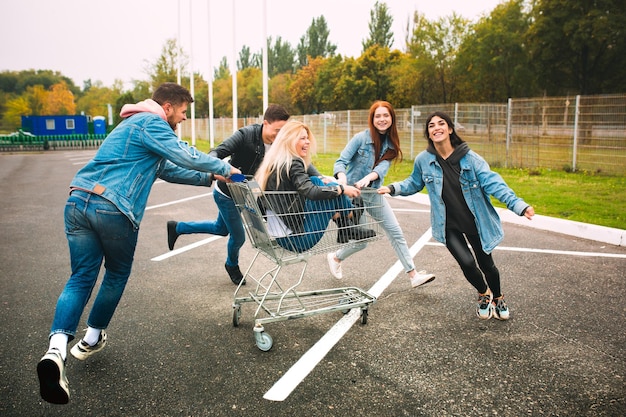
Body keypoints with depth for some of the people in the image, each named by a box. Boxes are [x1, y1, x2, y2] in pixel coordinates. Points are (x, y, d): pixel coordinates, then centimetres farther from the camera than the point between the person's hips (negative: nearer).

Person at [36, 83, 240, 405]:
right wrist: (224, 169, 0)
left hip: (78, 201, 8)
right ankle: (92, 339, 29)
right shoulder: (151, 122, -1)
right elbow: (183, 155, -13)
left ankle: (56, 348, -12)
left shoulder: (136, 125, 30)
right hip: (113, 209, -8)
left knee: (81, 278, 6)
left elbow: (169, 170, 32)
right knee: (117, 274, 14)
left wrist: (208, 178, 30)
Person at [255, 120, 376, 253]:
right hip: (297, 240, -9)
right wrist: (342, 189, -14)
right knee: (332, 190, -2)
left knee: (315, 181, 15)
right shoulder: (293, 163, -15)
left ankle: (344, 231, 18)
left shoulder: (272, 162, 10)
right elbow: (312, 192, -28)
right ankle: (350, 230, 19)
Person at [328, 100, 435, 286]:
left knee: (396, 232, 2)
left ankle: (413, 275, 9)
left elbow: (383, 167, -16)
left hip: (373, 193, 5)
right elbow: (341, 161, -18)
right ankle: (335, 258, 29)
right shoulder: (361, 138, -13)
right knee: (361, 240, -1)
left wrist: (368, 178, -37)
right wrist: (342, 178, -40)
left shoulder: (391, 144, 1)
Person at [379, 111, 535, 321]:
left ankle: (498, 299, 45)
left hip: (476, 222, 0)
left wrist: (519, 205, -29)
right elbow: (414, 183, 12)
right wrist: (394, 188, -4)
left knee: (486, 264, 11)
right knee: (466, 262, -13)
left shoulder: (470, 158, -14)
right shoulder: (423, 160, -7)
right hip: (449, 226, 1)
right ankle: (483, 294, 24)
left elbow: (493, 183, -18)